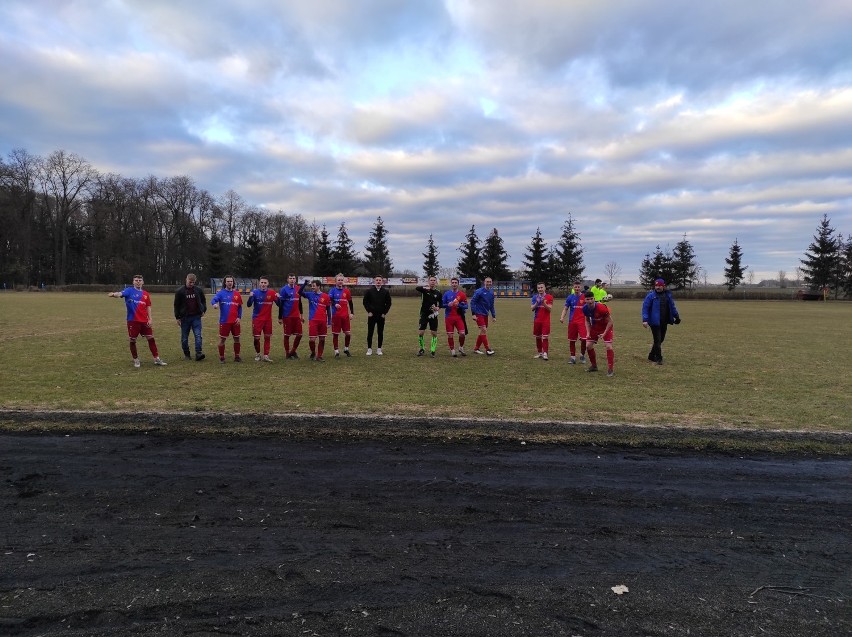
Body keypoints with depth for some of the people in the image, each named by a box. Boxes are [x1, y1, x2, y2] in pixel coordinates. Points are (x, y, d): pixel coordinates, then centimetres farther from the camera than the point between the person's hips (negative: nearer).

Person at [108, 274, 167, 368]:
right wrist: (114, 294, -46)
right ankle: (136, 360, 19)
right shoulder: (129, 291, -2)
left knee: (151, 338, 5)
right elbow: (120, 294, -22)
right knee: (133, 340, 4)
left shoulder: (146, 294, 9)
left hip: (144, 321, 3)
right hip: (132, 321, -3)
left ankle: (157, 359, 13)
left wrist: (150, 319, 2)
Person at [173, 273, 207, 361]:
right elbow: (176, 305, 3)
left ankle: (198, 353, -14)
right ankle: (186, 354, 19)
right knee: (184, 338, 7)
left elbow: (203, 300, 19)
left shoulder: (199, 290, 4)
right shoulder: (180, 291, -1)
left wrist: (203, 310, 5)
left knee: (198, 335, -11)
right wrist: (177, 317, 1)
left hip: (196, 317, 0)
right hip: (185, 317, 0)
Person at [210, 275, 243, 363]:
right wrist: (214, 304, -43)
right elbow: (213, 300, -19)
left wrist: (239, 317, 2)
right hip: (224, 321, -3)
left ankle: (237, 356, 22)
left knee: (237, 338, 10)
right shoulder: (221, 293, -2)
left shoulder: (237, 294, 8)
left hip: (235, 321, 3)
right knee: (222, 339, 3)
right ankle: (221, 357, 15)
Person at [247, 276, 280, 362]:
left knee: (267, 337, 1)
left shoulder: (272, 293, -1)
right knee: (256, 338, 1)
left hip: (268, 319, 2)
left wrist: (278, 297, -20)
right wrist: (250, 297, -26)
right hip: (257, 319, -2)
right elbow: (248, 305, -8)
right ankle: (257, 354, 23)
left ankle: (265, 356, 6)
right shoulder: (255, 292, -5)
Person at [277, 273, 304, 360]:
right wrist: (280, 317, -9)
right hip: (287, 316, -5)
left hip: (296, 316, 5)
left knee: (299, 334, 4)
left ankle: (293, 351, 22)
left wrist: (301, 315, 17)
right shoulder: (284, 290, -7)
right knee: (287, 335, 4)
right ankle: (287, 353, 16)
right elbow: (280, 304, -7)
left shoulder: (298, 289, 8)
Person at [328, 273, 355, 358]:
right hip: (336, 315, -3)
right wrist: (335, 304, -33)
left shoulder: (347, 291, 9)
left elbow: (350, 303, 14)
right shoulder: (333, 290, -1)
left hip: (345, 315, 3)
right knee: (335, 334, 2)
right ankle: (336, 351, 12)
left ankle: (346, 349, 23)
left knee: (348, 333, 2)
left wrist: (352, 313, 6)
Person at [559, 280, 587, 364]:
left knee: (584, 338, -15)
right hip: (572, 321, 2)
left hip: (582, 321, -2)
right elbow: (565, 309, 7)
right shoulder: (570, 297, 5)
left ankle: (582, 355, 7)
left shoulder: (585, 297, 1)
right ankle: (573, 357, 20)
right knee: (572, 340, 6)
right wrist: (562, 317, -8)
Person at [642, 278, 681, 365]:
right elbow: (645, 307, -12)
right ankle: (658, 359, 7)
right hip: (655, 322, -6)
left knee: (661, 339, 13)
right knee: (657, 340, -3)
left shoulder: (668, 295, 7)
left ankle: (651, 356, 27)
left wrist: (676, 316, 20)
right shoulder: (651, 295, -9)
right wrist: (645, 320, -20)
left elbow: (672, 307, 19)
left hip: (664, 322, 6)